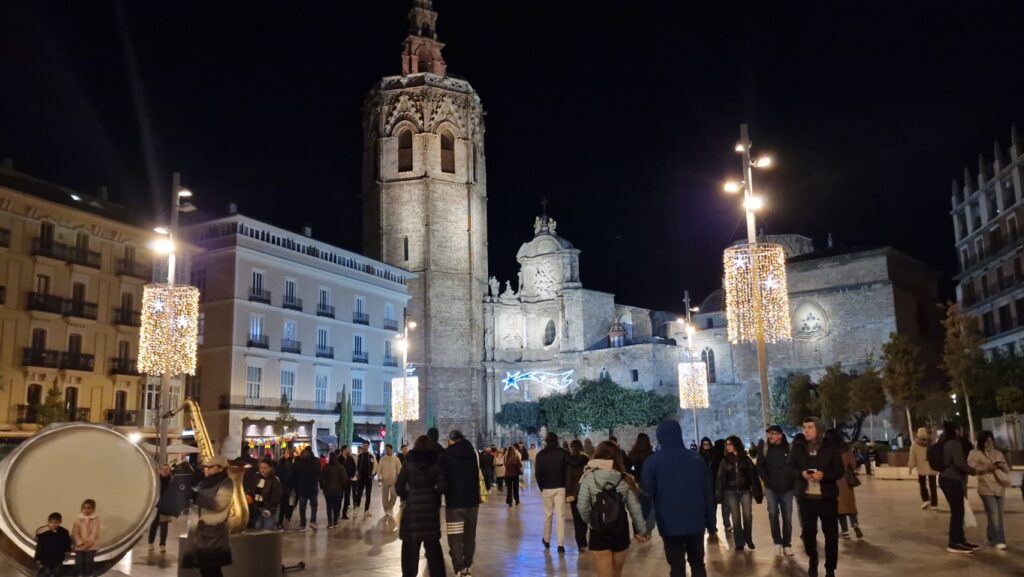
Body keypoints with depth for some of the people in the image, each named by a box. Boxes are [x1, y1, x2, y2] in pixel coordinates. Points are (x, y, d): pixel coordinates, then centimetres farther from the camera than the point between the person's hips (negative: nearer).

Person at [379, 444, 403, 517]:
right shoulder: (382, 459, 4)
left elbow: (399, 469, 3)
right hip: (384, 479, 1)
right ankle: (386, 511, 15)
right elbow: (379, 469, 4)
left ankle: (390, 508, 18)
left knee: (394, 495, -6)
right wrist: (379, 477, -4)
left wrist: (399, 477, -4)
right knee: (384, 496, 4)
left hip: (393, 479, -1)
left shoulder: (396, 459, 1)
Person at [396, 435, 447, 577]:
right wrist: (433, 494, 11)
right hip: (431, 505, 1)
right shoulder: (436, 462, 1)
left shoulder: (409, 462, 0)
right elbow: (442, 485, -7)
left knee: (411, 544, 7)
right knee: (432, 544, 10)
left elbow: (399, 486, -4)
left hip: (412, 505, -1)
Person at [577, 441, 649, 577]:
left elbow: (583, 507, -11)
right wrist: (641, 530, 9)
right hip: (620, 532, 2)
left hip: (598, 533, -2)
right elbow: (634, 508, -4)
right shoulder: (625, 479, -6)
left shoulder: (589, 477, -11)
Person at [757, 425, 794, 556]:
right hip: (771, 489, 0)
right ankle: (778, 542, 5)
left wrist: (792, 482, -8)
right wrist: (768, 481, -6)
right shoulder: (765, 449, 2)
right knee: (773, 514, -9)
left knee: (787, 517, 5)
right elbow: (760, 467, 3)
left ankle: (787, 545, 14)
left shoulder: (789, 448, -1)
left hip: (787, 489, 0)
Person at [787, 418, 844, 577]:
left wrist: (823, 475, -20)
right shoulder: (798, 447, 3)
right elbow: (790, 468, 4)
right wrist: (801, 474, -16)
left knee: (831, 534, 4)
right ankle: (812, 560, 35)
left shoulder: (830, 447, -2)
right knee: (808, 532, 7)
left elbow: (839, 471, -2)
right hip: (806, 498, 1)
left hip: (827, 498, -1)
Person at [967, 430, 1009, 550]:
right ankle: (998, 540, -6)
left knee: (998, 515, 11)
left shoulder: (998, 453, 15)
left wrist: (1002, 466, -5)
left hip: (999, 488, 6)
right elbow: (970, 465, -16)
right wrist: (987, 467, -22)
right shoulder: (976, 453, -3)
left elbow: (1007, 470, 18)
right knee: (994, 514, -11)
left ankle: (991, 538, 25)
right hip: (986, 488, -6)